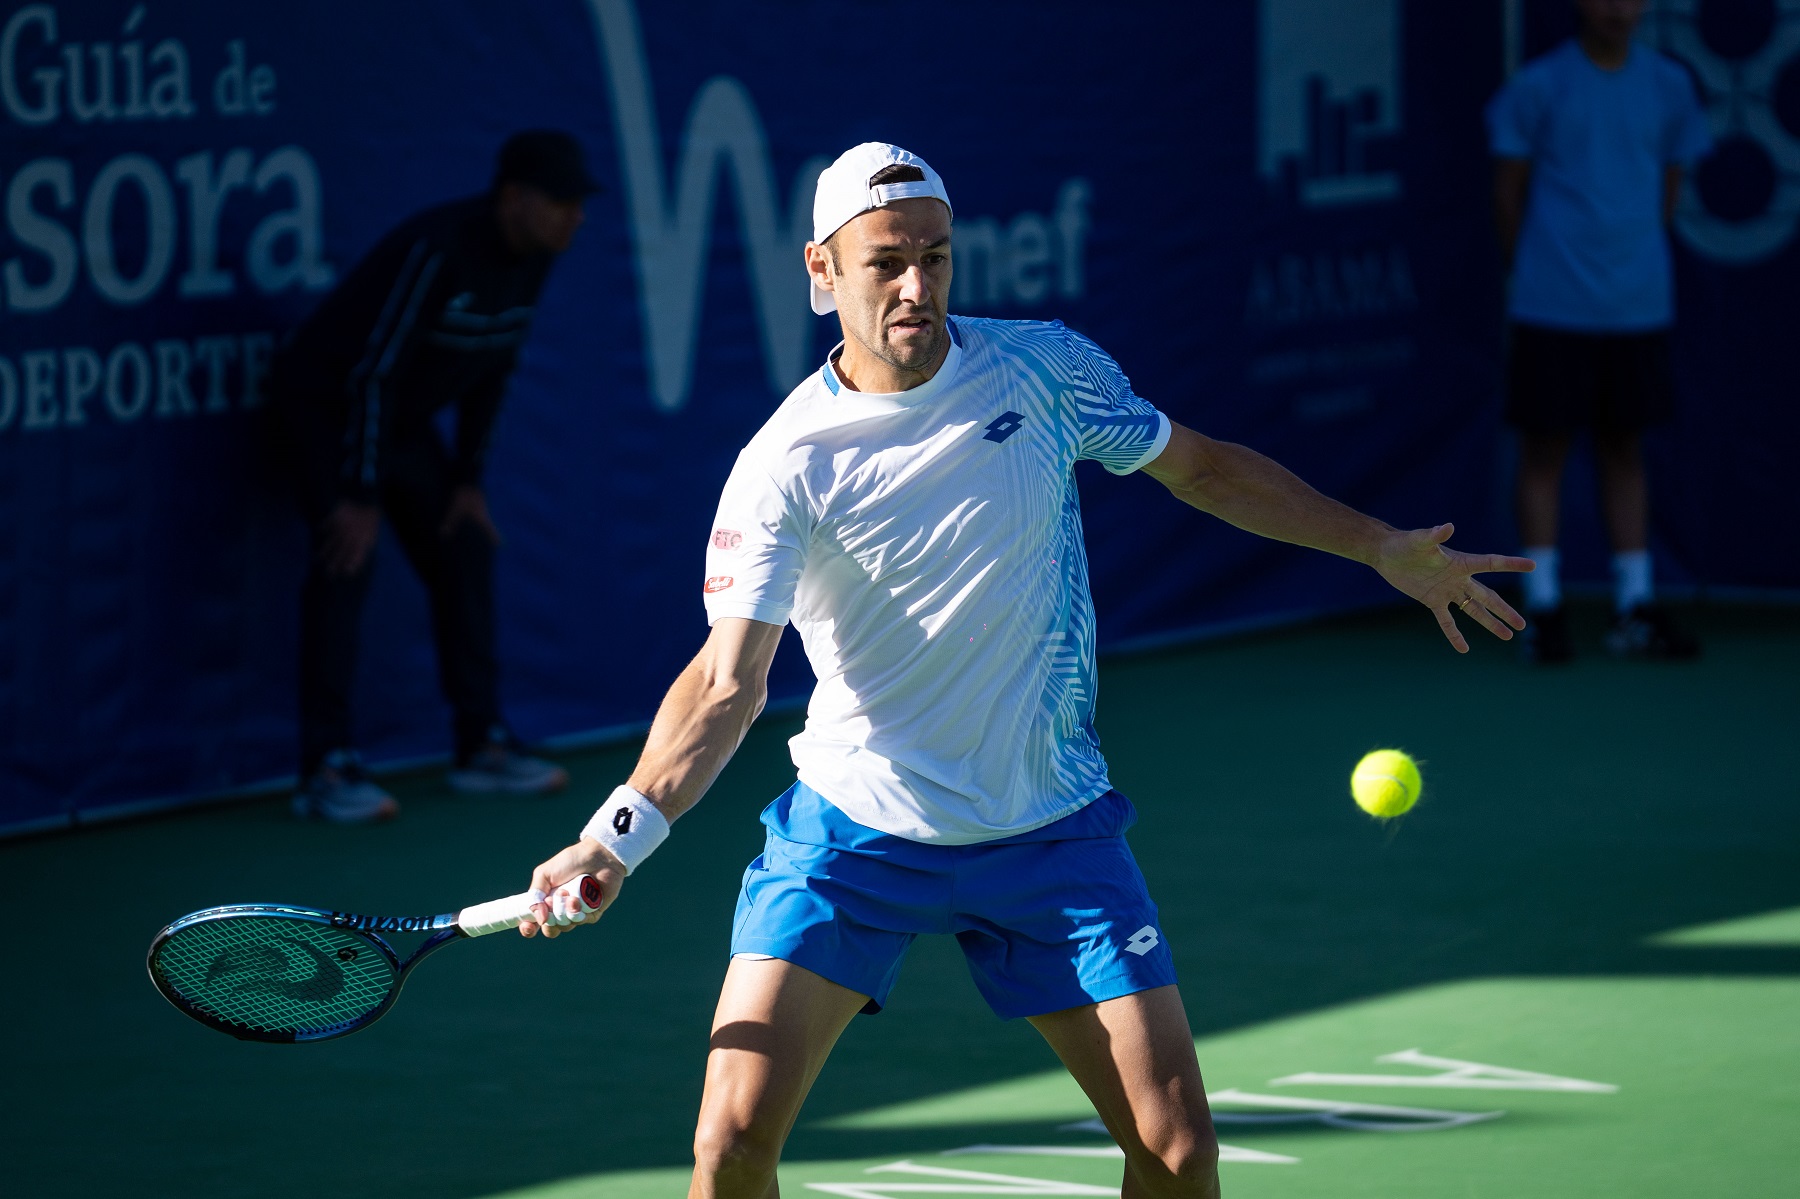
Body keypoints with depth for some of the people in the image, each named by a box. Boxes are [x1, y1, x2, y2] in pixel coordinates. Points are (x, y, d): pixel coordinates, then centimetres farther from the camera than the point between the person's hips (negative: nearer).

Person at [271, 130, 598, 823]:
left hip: (402, 419, 9)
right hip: (325, 401, -9)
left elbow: (494, 367, 6)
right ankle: (325, 771, -21)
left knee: (464, 552, 7)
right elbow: (376, 370, -31)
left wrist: (467, 479, 5)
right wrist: (362, 498, -29)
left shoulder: (532, 259, -6)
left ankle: (482, 747, 16)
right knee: (347, 559, -21)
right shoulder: (438, 252, -32)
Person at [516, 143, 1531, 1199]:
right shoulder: (784, 467, -13)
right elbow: (727, 684, -19)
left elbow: (1205, 469, 12)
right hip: (852, 835, -2)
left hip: (1054, 834, 2)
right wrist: (619, 837, -33)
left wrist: (1385, 548, 11)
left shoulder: (1049, 369, -5)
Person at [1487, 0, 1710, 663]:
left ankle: (1635, 610, 13)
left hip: (1637, 304, 3)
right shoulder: (1539, 86, -5)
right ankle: (1543, 609, 5)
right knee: (1545, 447, 0)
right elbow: (1509, 189, 2)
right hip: (1553, 307, -3)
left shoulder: (1668, 86, 5)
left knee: (1625, 448, 9)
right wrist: (1536, 268, 7)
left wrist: (1636, 257, 12)